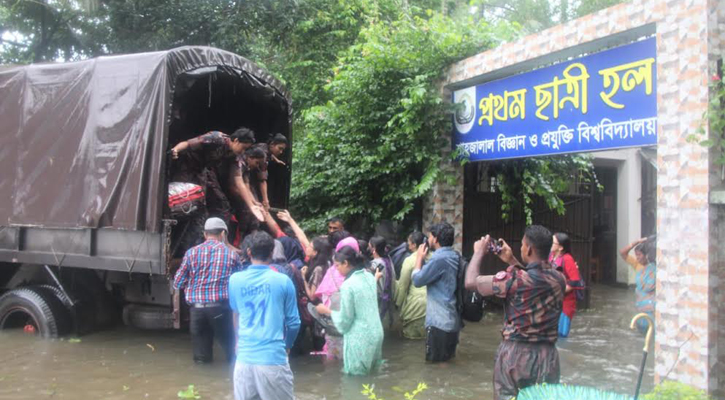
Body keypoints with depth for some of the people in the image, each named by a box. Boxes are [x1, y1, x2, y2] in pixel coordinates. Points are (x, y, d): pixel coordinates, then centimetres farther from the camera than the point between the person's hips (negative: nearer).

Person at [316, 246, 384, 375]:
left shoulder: (348, 285, -19)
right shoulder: (370, 277, 4)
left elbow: (344, 321, -14)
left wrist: (327, 311, 1)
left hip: (360, 340, -7)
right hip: (376, 333, 8)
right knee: (372, 375, 18)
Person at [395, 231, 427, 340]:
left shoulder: (410, 260, -11)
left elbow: (403, 285, -4)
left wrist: (399, 303, 8)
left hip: (416, 301, -5)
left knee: (412, 335, 7)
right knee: (426, 332, 13)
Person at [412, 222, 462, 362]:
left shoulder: (439, 258, -21)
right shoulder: (455, 256, 8)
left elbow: (417, 280, -14)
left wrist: (419, 258, -1)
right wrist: (425, 258, 11)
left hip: (439, 321, -9)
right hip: (453, 319, 9)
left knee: (436, 362, 3)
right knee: (448, 360, 19)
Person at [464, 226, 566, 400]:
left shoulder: (514, 278, -20)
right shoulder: (559, 279, -2)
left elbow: (471, 282, -9)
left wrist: (479, 252, 5)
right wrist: (512, 261, 19)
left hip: (515, 353, -4)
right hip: (547, 354, 4)